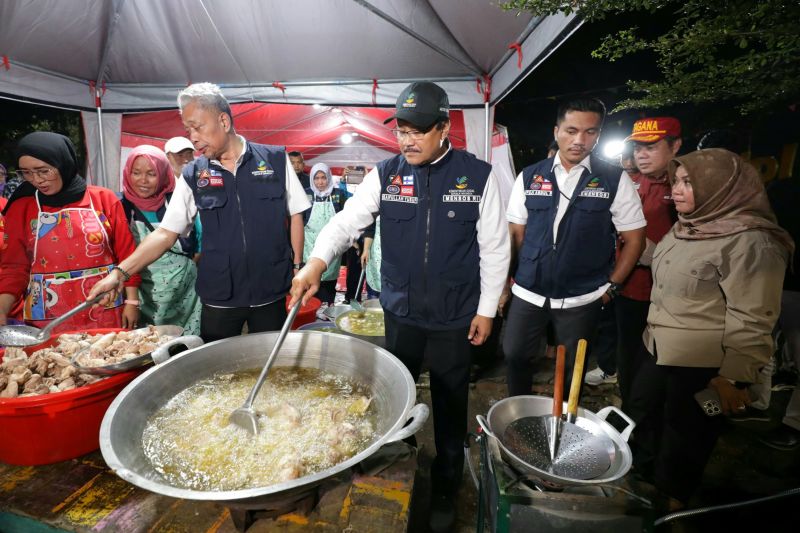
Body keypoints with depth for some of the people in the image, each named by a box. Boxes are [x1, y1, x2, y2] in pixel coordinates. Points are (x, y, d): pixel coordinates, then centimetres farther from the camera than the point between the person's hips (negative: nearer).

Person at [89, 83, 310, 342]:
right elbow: (165, 233, 2)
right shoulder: (193, 175, 2)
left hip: (271, 293, -1)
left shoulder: (275, 160, -2)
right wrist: (121, 272, -9)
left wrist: (297, 268, -3)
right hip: (218, 299, 1)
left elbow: (295, 216, 2)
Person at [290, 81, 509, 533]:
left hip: (455, 316, -2)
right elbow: (348, 220, -8)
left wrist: (486, 310, -4)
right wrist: (317, 263, -26)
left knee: (450, 408, 14)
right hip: (400, 311, 2)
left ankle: (446, 491, 39)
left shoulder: (478, 175, -7)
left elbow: (494, 248, -4)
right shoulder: (385, 174, -2)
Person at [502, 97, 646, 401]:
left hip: (582, 299, -1)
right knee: (514, 355, 12)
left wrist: (611, 286, -3)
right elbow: (515, 233, 3)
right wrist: (504, 280, 0)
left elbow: (634, 239, 1)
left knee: (573, 369, 15)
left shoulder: (615, 181, -4)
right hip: (527, 293, 2)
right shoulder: (529, 177, -1)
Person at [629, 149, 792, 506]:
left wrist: (734, 378, -18)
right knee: (642, 422, 22)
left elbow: (751, 320, -20)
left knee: (682, 442, 12)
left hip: (702, 367, -8)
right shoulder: (686, 227, 7)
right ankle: (639, 481, 46)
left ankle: (669, 506, 35)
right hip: (658, 352, 8)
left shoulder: (750, 241, -20)